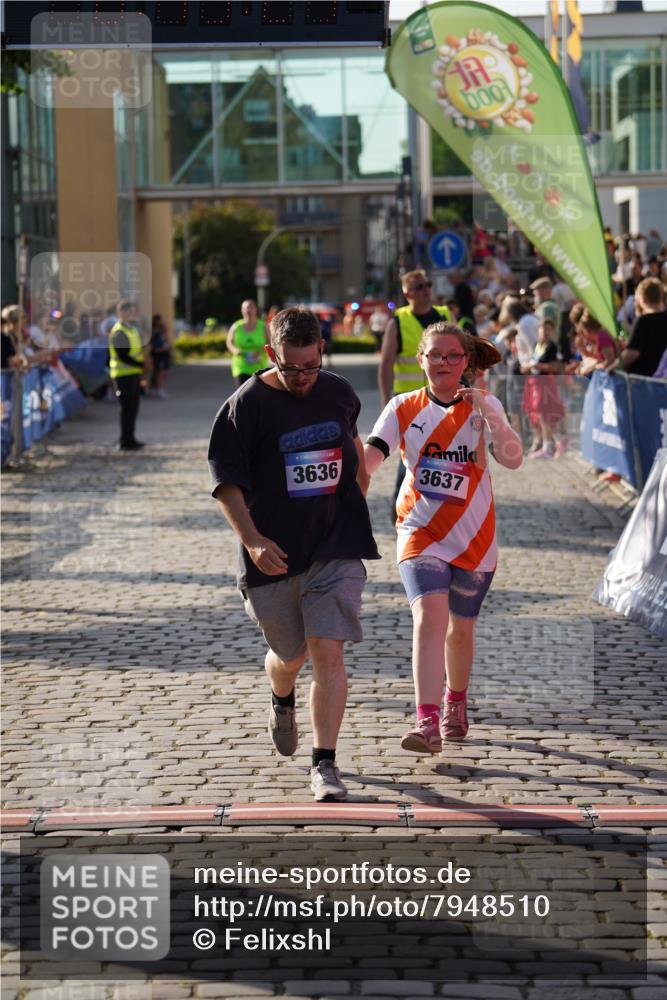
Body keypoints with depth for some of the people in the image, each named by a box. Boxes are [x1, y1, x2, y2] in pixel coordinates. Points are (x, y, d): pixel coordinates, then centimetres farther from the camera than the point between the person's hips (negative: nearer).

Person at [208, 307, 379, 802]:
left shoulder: (340, 392, 2)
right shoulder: (247, 404, -10)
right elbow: (226, 480, -11)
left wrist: (360, 478, 31)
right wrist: (251, 538, -22)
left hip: (335, 548, 1)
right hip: (273, 553, -1)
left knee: (328, 653, -12)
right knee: (290, 655, 14)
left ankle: (325, 764, -7)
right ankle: (281, 703, 51)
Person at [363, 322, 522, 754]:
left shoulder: (484, 406, -1)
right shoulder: (404, 408, 1)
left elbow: (513, 458, -15)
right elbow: (372, 453, -13)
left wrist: (486, 412, -27)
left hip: (474, 538, 1)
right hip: (421, 533, -1)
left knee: (461, 628, 13)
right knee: (430, 616, -21)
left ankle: (455, 702, 41)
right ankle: (427, 723, -27)